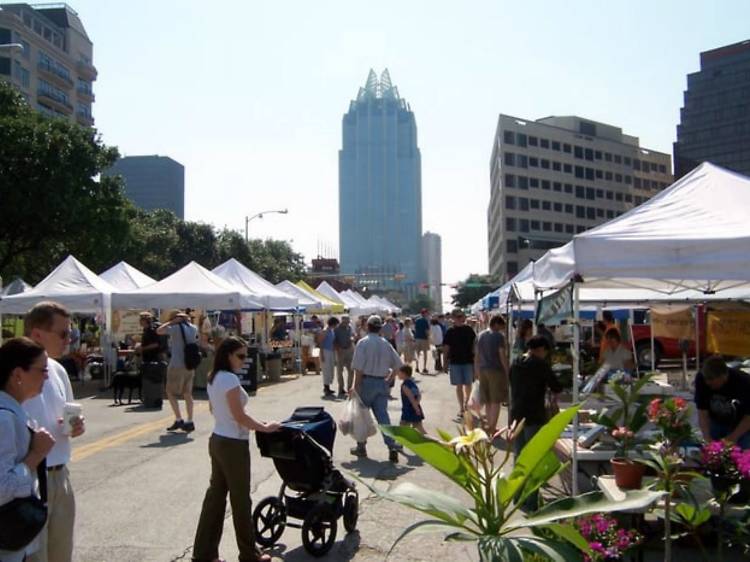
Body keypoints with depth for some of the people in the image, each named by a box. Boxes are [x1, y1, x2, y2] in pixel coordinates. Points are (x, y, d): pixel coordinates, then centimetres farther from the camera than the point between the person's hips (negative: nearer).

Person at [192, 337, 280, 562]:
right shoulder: (230, 379, -20)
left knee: (215, 495, 14)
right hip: (233, 444, -9)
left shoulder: (213, 378, 9)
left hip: (217, 440, 9)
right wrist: (265, 428, -9)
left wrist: (255, 423, 18)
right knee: (240, 499, 4)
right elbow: (239, 417, -20)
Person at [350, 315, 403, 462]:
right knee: (383, 416, 4)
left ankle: (361, 447, 20)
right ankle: (392, 447, -8)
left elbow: (359, 368, -15)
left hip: (367, 382, -4)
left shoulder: (363, 343, -10)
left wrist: (356, 387, -10)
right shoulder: (386, 344, 7)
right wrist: (388, 380, 16)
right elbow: (397, 364, 8)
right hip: (382, 383, 4)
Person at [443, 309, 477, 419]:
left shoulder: (469, 330, 2)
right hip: (455, 362, -1)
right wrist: (445, 362, -3)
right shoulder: (450, 331, -2)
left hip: (468, 361, 1)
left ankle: (466, 403, 33)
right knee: (459, 385, 2)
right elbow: (446, 348, 0)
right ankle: (461, 408, 9)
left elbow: (474, 345, 7)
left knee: (468, 384, 8)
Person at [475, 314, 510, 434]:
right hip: (496, 370, -6)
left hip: (483, 370, 6)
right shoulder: (499, 336, -9)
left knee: (487, 401, 14)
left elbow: (477, 356, 12)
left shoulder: (480, 336, 10)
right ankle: (492, 428, -2)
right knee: (496, 401, 0)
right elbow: (502, 356, -12)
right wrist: (507, 372, -6)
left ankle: (490, 426, 20)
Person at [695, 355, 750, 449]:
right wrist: (707, 438, -31)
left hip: (741, 425, -2)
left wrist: (733, 437, -26)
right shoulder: (701, 379, -25)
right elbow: (702, 412, -21)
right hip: (716, 422, 2)